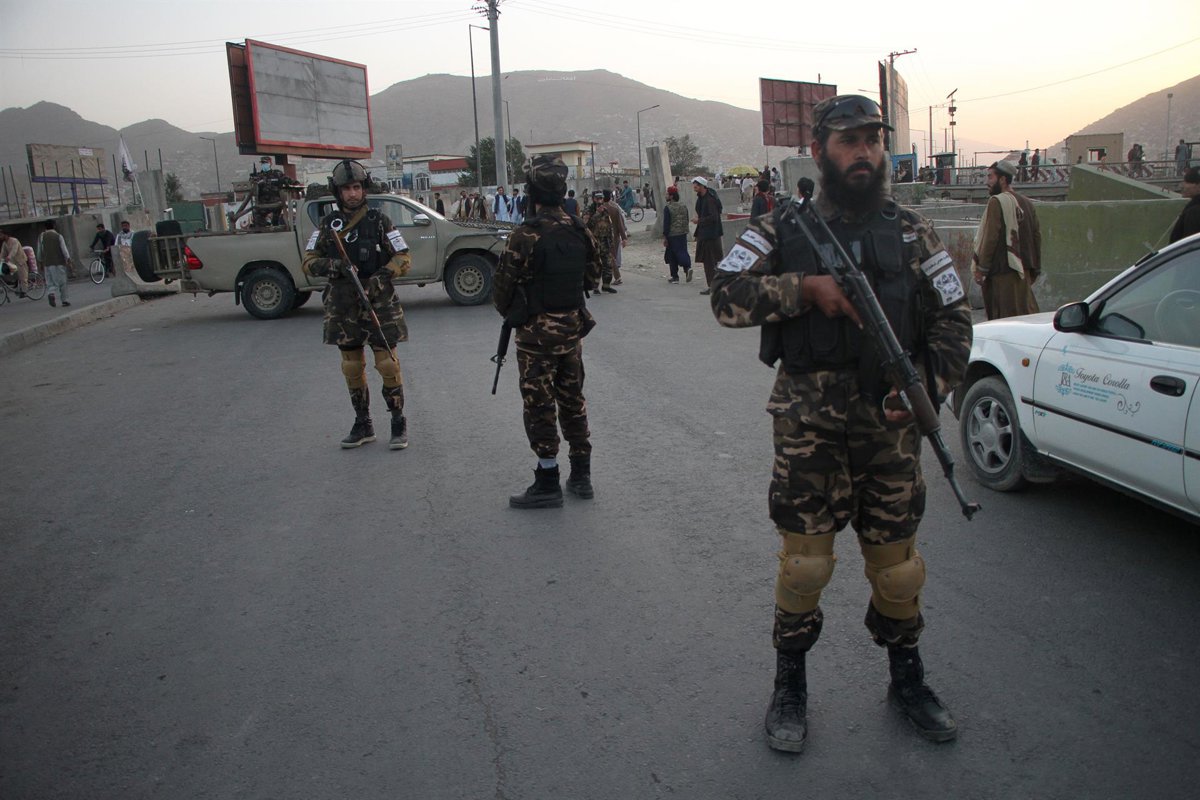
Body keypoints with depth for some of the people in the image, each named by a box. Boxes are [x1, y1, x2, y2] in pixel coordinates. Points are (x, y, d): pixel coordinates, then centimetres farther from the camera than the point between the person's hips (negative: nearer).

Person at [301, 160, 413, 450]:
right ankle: (363, 425, 21)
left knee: (387, 363, -4)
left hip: (379, 303, -3)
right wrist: (333, 266, -17)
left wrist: (379, 278, -18)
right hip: (343, 306, 3)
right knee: (352, 367, 9)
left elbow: (404, 259, -3)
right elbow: (308, 261, 4)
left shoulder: (378, 221, -1)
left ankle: (399, 423, 7)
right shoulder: (328, 224, 7)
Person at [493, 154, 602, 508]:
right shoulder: (582, 232, 0)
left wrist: (508, 312, 9)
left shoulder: (526, 237, -19)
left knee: (540, 405, 3)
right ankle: (581, 475, 25)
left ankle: (547, 484, 10)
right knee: (572, 399, 17)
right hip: (573, 327, 6)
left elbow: (504, 287, -12)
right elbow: (592, 280, 11)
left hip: (537, 333, -6)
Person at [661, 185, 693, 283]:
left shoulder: (667, 208, -13)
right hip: (683, 234, 5)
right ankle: (687, 268, -17)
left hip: (672, 235, -5)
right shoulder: (683, 206, 7)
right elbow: (686, 220, 14)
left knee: (672, 256, 4)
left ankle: (675, 277, 8)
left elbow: (666, 223, -14)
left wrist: (664, 237, -10)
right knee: (682, 252, 10)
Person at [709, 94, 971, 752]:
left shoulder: (911, 231, 7)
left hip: (891, 427, 2)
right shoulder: (784, 228, 2)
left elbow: (953, 320, 7)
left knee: (896, 560, 12)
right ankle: (789, 685, 24)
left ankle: (907, 679, 34)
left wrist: (929, 386, -9)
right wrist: (805, 287, -19)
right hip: (810, 430, -2)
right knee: (804, 561, 4)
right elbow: (726, 297, -8)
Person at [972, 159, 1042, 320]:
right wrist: (1035, 269, 20)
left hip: (1002, 271, -8)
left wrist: (981, 269, -12)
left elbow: (990, 237, -16)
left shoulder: (996, 202, -11)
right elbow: (1037, 236, 15)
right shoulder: (1026, 202, 13)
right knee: (1026, 312, 12)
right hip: (1022, 270, 8)